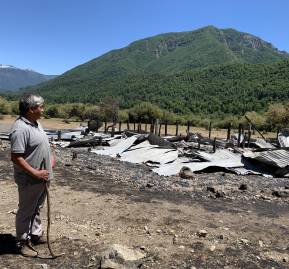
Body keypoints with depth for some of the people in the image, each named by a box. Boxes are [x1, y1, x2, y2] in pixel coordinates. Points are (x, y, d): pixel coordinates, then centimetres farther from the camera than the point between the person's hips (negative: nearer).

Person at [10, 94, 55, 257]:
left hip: (42, 177, 9)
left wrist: (50, 156, 10)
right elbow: (16, 157, -27)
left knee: (37, 208, 23)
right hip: (30, 180, -9)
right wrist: (35, 173, -25)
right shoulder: (21, 129, -24)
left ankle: (36, 234, 40)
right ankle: (23, 242, 25)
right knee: (26, 211, 8)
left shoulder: (36, 123, 7)